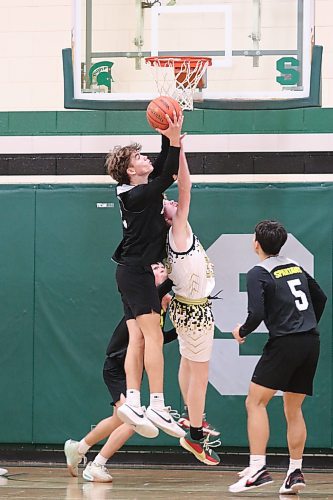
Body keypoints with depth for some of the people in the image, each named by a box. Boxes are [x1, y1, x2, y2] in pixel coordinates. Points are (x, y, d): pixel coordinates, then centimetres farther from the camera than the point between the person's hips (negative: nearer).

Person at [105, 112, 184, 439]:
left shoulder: (135, 191, 12)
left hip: (132, 271, 10)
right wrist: (174, 141, -20)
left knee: (137, 339, 4)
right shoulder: (138, 195, -14)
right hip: (136, 269, -10)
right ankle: (157, 406, -20)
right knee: (153, 336, -14)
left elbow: (162, 171, 22)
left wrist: (168, 140, 12)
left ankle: (132, 403, -2)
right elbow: (167, 178, -21)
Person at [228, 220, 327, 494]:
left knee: (255, 402, -5)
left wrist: (242, 332, 3)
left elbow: (257, 314, -16)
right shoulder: (296, 268, 16)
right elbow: (321, 297, 27)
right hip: (311, 343, 7)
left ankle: (258, 468, -18)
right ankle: (295, 473, 11)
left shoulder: (258, 274, -6)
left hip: (285, 343, -7)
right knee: (294, 409, 15)